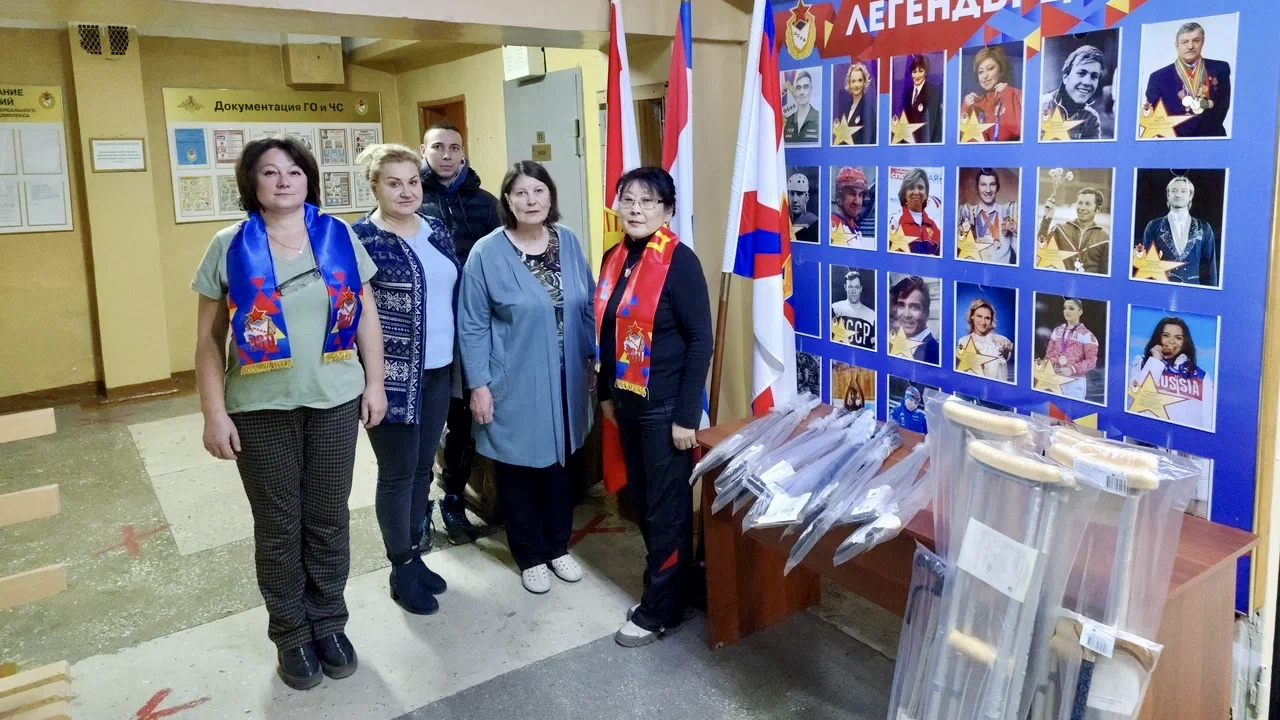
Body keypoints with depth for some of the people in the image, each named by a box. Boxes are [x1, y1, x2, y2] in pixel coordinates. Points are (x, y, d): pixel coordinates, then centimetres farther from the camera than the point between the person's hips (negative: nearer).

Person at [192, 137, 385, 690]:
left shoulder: (339, 237, 1)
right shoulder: (230, 247, -3)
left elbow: (366, 315, 7)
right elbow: (209, 338, -2)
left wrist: (374, 383, 4)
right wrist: (214, 412, -6)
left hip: (335, 401, 1)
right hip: (260, 408, -1)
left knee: (329, 520, 12)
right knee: (277, 526, 10)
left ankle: (329, 624, 31)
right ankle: (291, 635, 28)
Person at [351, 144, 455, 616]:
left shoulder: (437, 230, 8)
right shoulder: (361, 239, -12)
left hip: (437, 372, 6)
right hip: (393, 377, -6)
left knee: (423, 468, 16)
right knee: (397, 473, 6)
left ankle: (416, 554, 32)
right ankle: (402, 570, 22)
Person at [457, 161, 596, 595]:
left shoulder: (569, 243, 1)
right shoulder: (487, 253, -12)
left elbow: (588, 306, 10)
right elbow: (472, 326, -9)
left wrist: (594, 359, 10)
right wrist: (479, 385, -12)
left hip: (564, 381, 4)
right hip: (515, 385, -4)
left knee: (560, 462, 17)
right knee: (518, 468, 10)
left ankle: (558, 546, 36)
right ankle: (531, 556, 29)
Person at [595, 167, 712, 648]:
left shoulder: (679, 261, -16)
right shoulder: (615, 258, 6)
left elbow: (700, 340, -16)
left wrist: (687, 415, -18)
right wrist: (606, 392, 15)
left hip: (666, 404, -8)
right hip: (628, 398, 8)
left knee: (667, 507, 6)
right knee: (640, 500, 18)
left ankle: (660, 610, 20)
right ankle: (672, 583, 37)